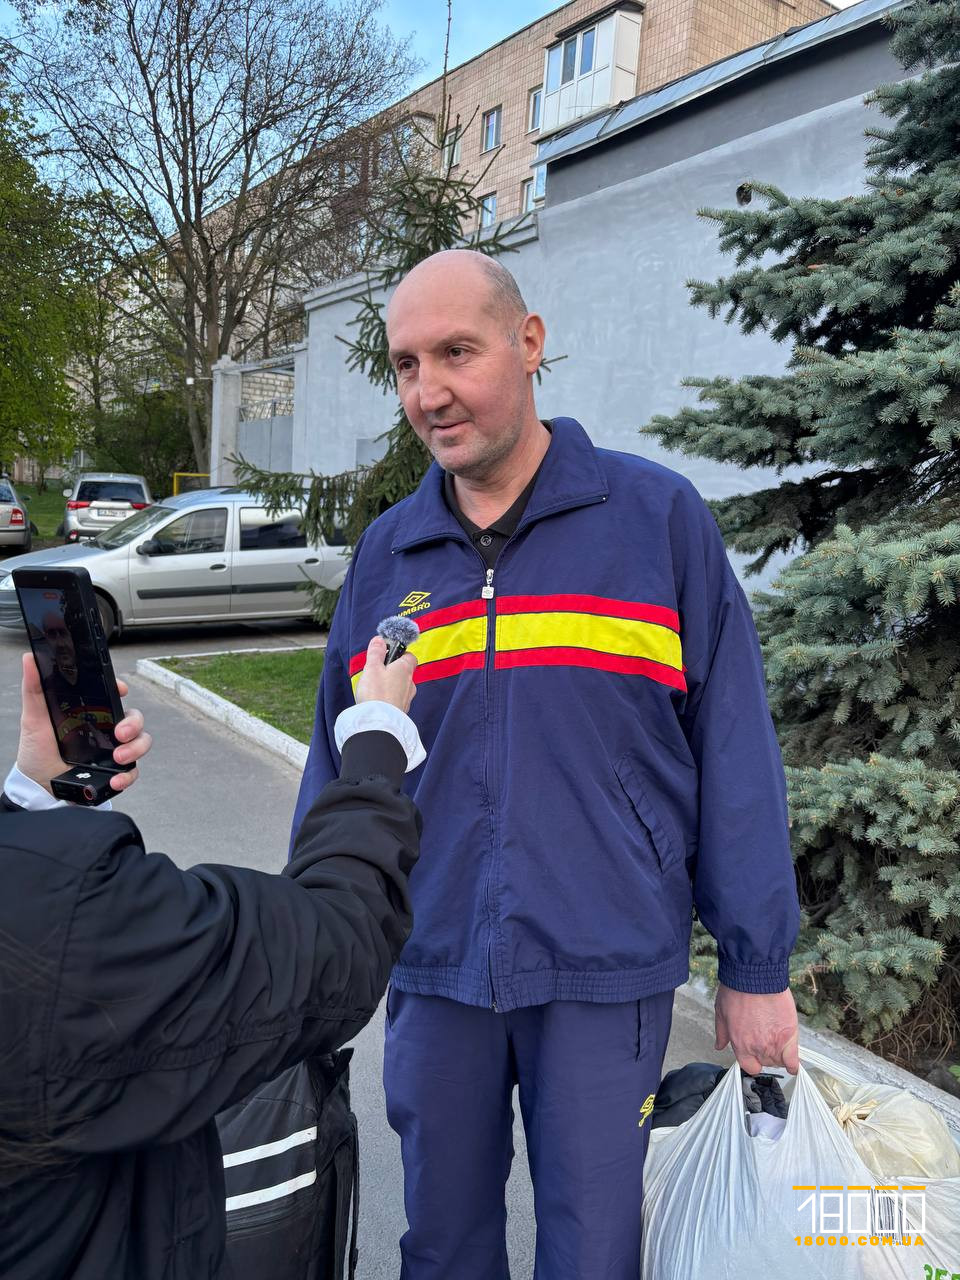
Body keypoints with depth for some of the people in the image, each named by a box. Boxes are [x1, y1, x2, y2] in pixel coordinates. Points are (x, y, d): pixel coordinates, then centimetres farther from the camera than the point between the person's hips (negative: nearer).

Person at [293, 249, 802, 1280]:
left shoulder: (658, 517, -7)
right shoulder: (385, 553, 2)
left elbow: (734, 754, -5)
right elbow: (338, 762, 8)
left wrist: (756, 965, -3)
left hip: (605, 971, -2)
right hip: (433, 968, 3)